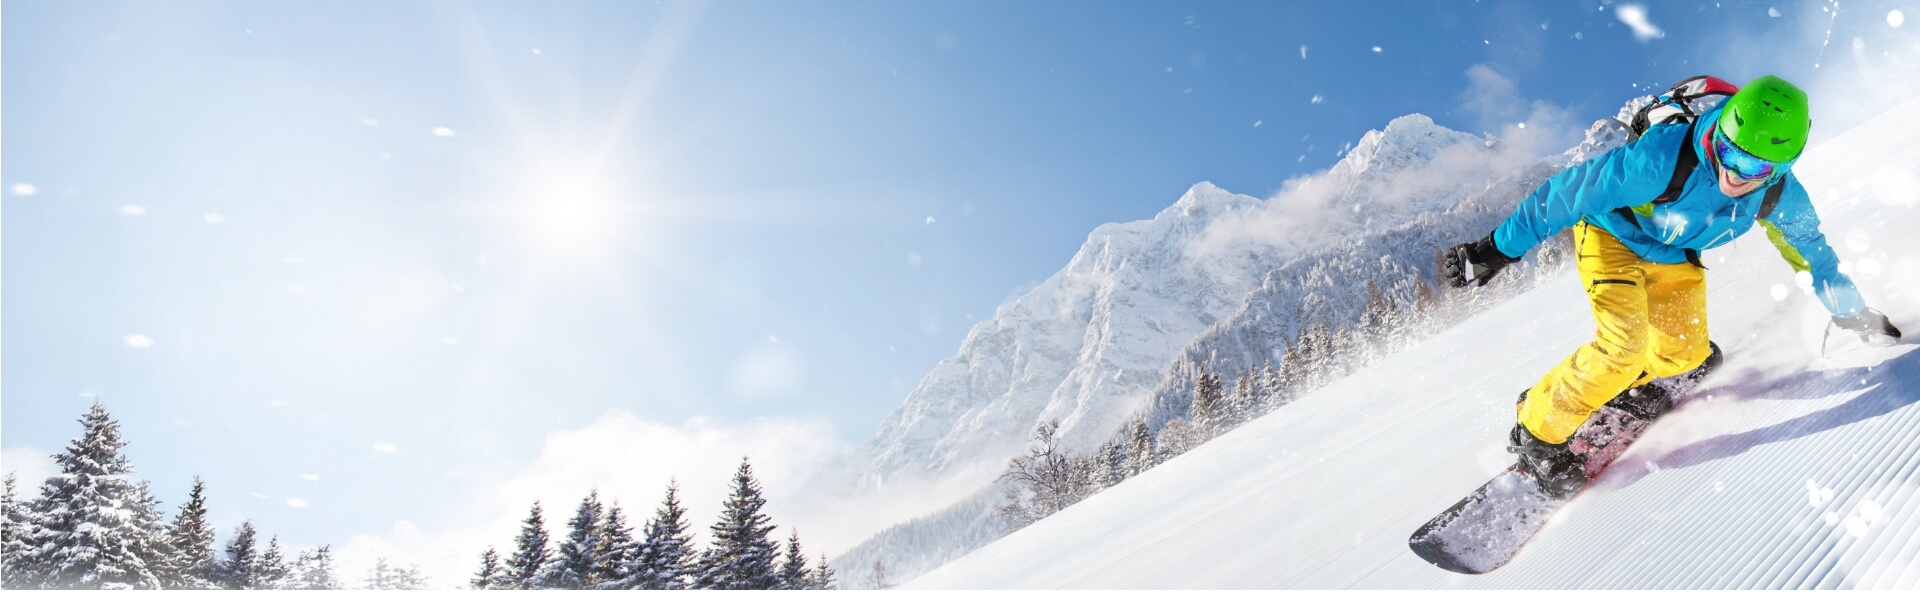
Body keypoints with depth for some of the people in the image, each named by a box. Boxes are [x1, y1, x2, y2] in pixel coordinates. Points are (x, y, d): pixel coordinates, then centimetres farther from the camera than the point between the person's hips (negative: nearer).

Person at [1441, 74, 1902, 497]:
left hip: (1675, 257, 6)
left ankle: (1626, 383, 38)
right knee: (1623, 346, -22)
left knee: (1685, 353, 6)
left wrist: (1851, 311, 16)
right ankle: (1537, 433, -8)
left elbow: (1809, 249, 2)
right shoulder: (1663, 157, -39)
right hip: (1611, 234, -6)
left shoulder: (1781, 197, -20)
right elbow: (1568, 192, -32)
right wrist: (1498, 249, -29)